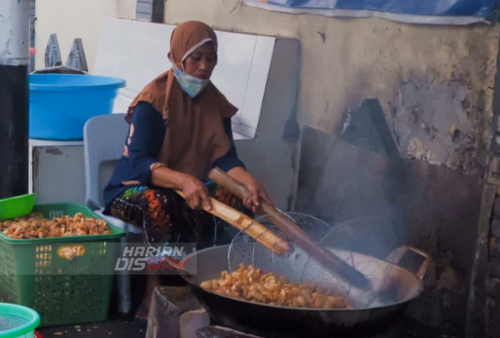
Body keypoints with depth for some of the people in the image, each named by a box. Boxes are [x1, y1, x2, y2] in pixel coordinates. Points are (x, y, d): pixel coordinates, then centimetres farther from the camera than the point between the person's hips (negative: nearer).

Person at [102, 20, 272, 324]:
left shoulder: (215, 102, 3)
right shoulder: (153, 101, -16)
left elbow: (225, 157, -5)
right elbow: (138, 163, -26)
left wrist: (250, 183, -27)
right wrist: (184, 180, -44)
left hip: (186, 190, 6)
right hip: (134, 189, -5)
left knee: (238, 200, -21)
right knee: (161, 204, -39)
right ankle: (153, 298, -26)